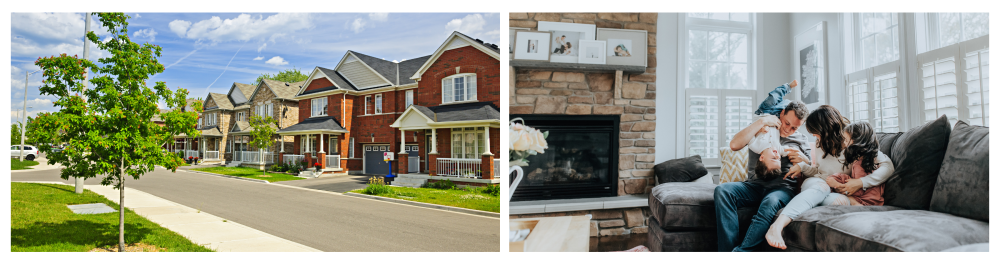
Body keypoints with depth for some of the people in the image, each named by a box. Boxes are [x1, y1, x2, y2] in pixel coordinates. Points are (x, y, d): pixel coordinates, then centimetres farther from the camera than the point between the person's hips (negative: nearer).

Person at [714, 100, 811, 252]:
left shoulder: (801, 140, 20)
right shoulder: (760, 130, 17)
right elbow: (734, 145, -4)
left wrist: (803, 159, -3)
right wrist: (762, 122, -2)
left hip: (783, 187, -1)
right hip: (754, 185, 1)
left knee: (771, 201, -40)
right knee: (722, 190, -31)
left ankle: (740, 252, -41)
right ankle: (728, 250, -37)